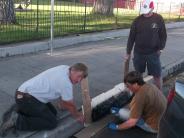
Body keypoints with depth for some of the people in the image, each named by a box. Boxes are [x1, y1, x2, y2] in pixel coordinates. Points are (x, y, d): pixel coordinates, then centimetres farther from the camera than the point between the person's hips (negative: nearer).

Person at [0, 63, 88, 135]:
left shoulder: (65, 69, 7)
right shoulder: (66, 82, -20)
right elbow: (70, 105, -5)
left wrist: (62, 103, 37)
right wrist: (78, 116, 12)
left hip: (26, 94, 10)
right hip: (26, 98, -10)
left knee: (53, 112, 14)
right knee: (52, 122, -12)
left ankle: (20, 111, 17)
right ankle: (17, 120, -12)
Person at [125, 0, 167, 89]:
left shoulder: (158, 19, -4)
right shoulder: (137, 20, -3)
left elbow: (163, 35, 3)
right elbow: (131, 37, 1)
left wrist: (160, 48, -6)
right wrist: (128, 52, 2)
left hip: (153, 53, -1)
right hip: (138, 53, 1)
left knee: (157, 75, 2)